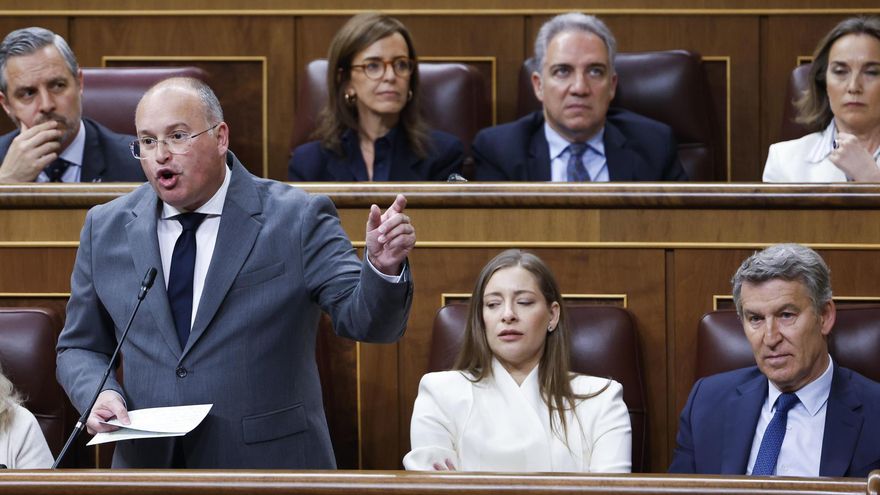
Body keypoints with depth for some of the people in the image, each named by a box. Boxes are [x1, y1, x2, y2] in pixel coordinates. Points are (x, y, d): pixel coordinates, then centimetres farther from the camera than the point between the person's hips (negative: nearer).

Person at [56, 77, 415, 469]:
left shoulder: (297, 219, -6)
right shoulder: (106, 228, 5)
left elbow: (364, 319, -13)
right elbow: (80, 348, 12)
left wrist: (383, 268, -33)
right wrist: (98, 393, -9)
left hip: (269, 460, -3)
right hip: (146, 460, 3)